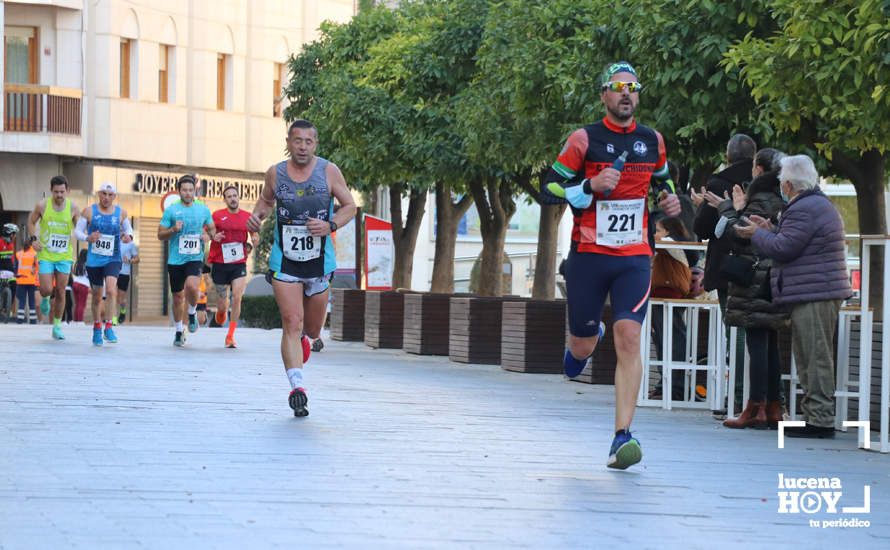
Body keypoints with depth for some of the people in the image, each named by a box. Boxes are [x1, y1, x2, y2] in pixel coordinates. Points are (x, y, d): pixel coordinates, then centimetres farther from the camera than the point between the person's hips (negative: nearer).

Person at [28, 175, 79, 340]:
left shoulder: (72, 208, -3)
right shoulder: (42, 206, -6)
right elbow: (31, 222, 9)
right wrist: (34, 240, -3)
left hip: (64, 256, 1)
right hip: (46, 254, -1)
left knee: (61, 292, 4)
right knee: (46, 290, -10)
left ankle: (57, 326, 16)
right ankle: (46, 299, 28)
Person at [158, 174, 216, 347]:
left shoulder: (203, 209, 5)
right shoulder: (171, 210, 0)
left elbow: (212, 229, 19)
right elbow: (160, 234, 4)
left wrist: (209, 235, -4)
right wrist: (173, 230, -15)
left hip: (195, 257, -1)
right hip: (175, 260, 1)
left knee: (192, 286, -27)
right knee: (178, 297, 8)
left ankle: (192, 313, 3)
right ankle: (179, 331, 26)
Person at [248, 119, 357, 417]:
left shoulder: (329, 171, -5)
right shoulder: (275, 173, 0)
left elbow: (350, 205, 2)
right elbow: (266, 199, 19)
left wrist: (330, 225, -16)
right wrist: (257, 215, -2)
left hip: (319, 261, 1)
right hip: (284, 261, -1)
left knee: (312, 329, 14)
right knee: (292, 323, -15)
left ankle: (301, 340, 51)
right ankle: (297, 387, -19)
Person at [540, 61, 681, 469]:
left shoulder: (652, 141, 9)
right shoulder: (585, 140, -3)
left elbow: (662, 179, 28)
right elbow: (549, 191, -3)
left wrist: (669, 200, 7)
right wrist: (591, 186, -18)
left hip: (634, 258, 1)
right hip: (588, 255, -1)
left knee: (629, 337, -17)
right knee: (584, 346, 7)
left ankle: (622, 437, -18)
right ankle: (585, 339, 49)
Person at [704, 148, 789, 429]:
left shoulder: (761, 201, -13)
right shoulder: (782, 201, 13)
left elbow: (737, 234, -17)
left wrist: (728, 209, -2)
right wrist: (735, 209, 15)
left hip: (756, 282, -9)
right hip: (775, 281, 9)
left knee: (757, 343, -7)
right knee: (770, 345, 11)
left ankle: (756, 408, -7)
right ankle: (774, 408, 13)